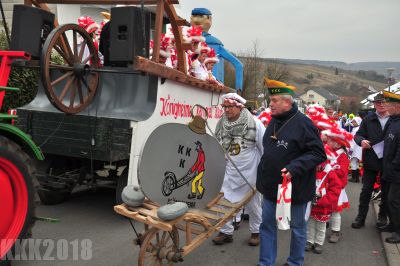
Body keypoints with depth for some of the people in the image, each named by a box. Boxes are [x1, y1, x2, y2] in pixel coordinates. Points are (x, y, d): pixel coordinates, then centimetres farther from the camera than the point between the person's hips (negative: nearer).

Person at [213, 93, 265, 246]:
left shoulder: (254, 123, -12)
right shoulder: (221, 124, 0)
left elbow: (265, 148, -7)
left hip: (250, 171, -3)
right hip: (228, 172, 3)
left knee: (253, 203, 13)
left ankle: (256, 232, 34)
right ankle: (226, 231, 25)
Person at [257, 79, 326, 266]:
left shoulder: (302, 123, -17)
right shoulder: (274, 121, 6)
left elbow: (318, 154, -18)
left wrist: (294, 168, -29)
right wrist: (263, 176, 17)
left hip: (295, 188, -7)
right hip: (271, 186, 7)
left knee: (297, 227, 14)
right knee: (267, 225, 13)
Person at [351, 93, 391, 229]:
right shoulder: (368, 119, 2)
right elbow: (358, 135, 3)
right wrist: (361, 140, -19)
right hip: (370, 160, 1)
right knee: (366, 190, 7)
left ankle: (382, 216, 30)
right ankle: (361, 217, 17)